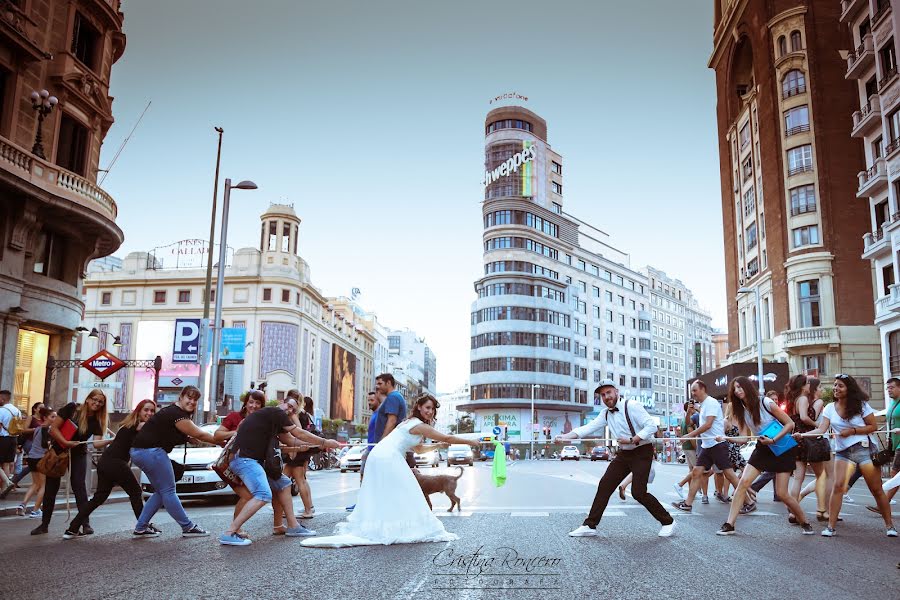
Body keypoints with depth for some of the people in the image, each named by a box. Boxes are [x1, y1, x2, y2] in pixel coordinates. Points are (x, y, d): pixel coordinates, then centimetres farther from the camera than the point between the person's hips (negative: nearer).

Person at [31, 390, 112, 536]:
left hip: (78, 455, 1)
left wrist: (111, 441, -39)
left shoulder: (97, 421, -8)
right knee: (50, 488, 5)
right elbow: (53, 428, -13)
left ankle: (86, 524, -5)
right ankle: (44, 524, 18)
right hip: (58, 451, 0)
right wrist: (66, 442, -25)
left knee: (79, 486, -8)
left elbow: (97, 442, -19)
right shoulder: (71, 408, -13)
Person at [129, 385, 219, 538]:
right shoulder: (177, 415, -16)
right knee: (168, 491, -4)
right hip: (151, 452, -10)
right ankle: (188, 528, 3)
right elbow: (199, 435, -12)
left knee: (161, 491, 15)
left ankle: (140, 528, 16)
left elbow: (192, 435, 17)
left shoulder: (173, 411, 15)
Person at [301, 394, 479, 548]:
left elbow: (419, 448, 31)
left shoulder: (411, 422, 22)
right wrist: (470, 442, 6)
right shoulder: (420, 425, -7)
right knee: (401, 496, -3)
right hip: (388, 459, -10)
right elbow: (447, 438, -4)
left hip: (378, 457, 10)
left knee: (380, 498, 12)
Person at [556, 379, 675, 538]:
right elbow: (588, 428, -2)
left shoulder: (632, 406, -16)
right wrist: (564, 436, -13)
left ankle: (668, 522, 9)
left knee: (638, 492, -13)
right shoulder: (606, 414, 5)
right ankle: (590, 526, 7)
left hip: (642, 452, -7)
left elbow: (652, 426, -21)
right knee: (604, 485, 0)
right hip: (624, 454, 7)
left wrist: (631, 440, -25)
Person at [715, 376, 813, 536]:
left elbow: (790, 423, -14)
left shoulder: (765, 403, -18)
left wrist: (773, 440, -24)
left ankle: (805, 523, 18)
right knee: (743, 482, -10)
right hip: (763, 448, 5)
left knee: (782, 493, -8)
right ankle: (729, 524, -8)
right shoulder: (741, 411, -1)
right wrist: (727, 438, -23)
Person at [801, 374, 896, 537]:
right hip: (842, 452, 1)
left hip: (863, 449, -1)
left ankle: (889, 525, 21)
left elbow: (873, 426, -1)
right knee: (838, 486, -13)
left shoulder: (861, 405, -3)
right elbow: (821, 429, -7)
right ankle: (831, 527, -11)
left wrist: (852, 431, -14)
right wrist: (802, 434, -23)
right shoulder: (830, 408, 2)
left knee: (876, 489, 4)